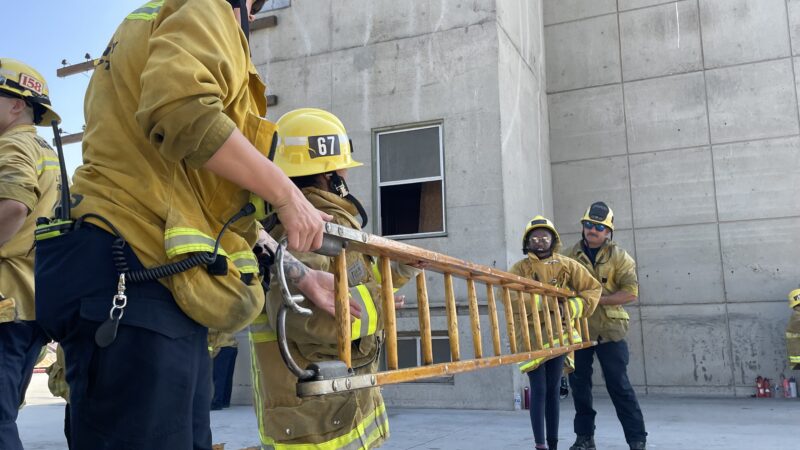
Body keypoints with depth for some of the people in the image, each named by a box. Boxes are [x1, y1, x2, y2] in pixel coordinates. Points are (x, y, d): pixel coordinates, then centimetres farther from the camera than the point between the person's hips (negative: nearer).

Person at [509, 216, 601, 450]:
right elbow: (509, 294, -20)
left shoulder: (567, 265, 6)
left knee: (553, 390, 11)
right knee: (538, 390, -4)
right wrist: (545, 299, -28)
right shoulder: (520, 268, -3)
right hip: (532, 336, -3)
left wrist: (572, 308, -12)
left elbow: (593, 288, 3)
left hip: (558, 335, 3)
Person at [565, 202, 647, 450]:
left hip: (609, 330, -3)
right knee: (579, 384, 8)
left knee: (619, 385, 0)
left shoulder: (619, 256, -2)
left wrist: (597, 299, -18)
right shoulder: (571, 255, 6)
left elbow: (630, 292, -10)